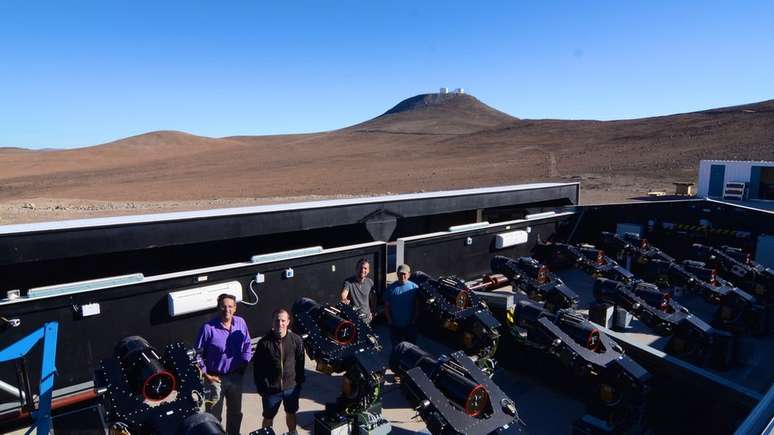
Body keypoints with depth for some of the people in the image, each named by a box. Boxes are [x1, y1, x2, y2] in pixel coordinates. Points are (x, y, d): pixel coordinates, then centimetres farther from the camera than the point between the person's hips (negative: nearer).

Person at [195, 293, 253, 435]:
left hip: (236, 377, 4)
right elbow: (198, 354, -11)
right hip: (215, 378, -4)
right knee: (213, 415, 12)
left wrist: (243, 365, 3)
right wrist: (205, 375, -11)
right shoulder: (208, 328, -20)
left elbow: (247, 346, 5)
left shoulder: (241, 323, -7)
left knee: (236, 412, 23)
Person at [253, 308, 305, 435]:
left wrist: (299, 382, 1)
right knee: (268, 418, 15)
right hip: (271, 389, -2)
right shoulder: (264, 342, -14)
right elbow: (257, 367, -7)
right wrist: (261, 388, -7)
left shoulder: (296, 340, -10)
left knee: (291, 413, 23)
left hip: (292, 387, 2)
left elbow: (300, 363, 0)